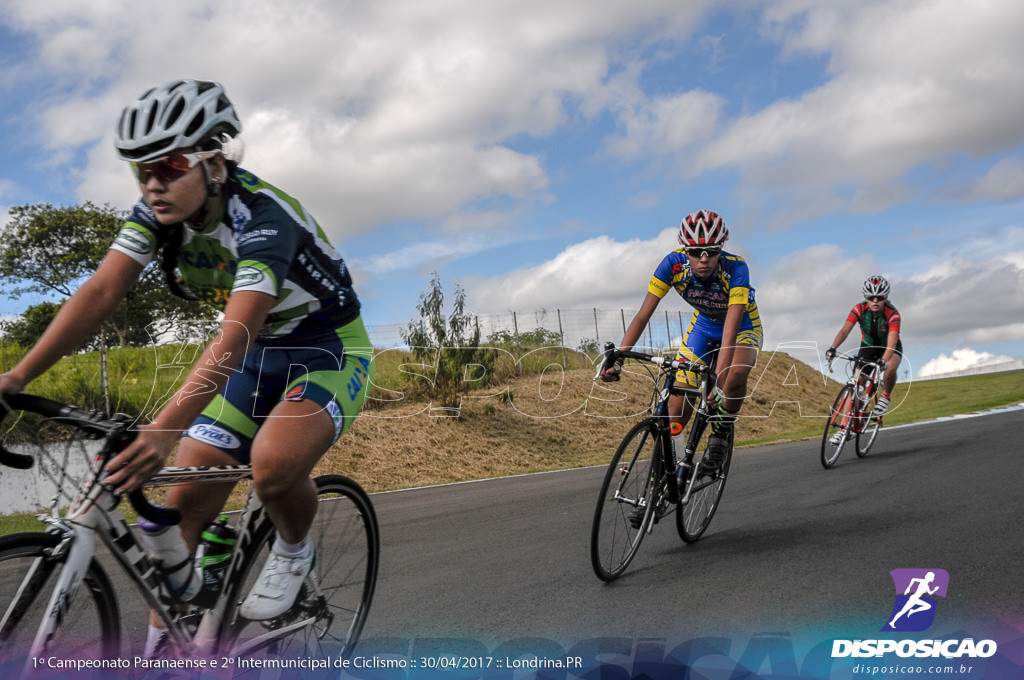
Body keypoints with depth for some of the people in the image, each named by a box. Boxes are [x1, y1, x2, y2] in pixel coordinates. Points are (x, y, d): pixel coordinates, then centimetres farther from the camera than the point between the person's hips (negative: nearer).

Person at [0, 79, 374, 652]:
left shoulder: (263, 217, -30)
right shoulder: (160, 211, -10)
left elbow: (234, 336, -42)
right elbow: (101, 292, -18)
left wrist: (166, 428, -55)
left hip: (330, 349, -6)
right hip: (260, 354, 7)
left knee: (274, 464, -34)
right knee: (186, 499, -2)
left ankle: (294, 552, 0)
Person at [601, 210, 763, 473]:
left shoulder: (735, 268, -35)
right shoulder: (674, 263, -27)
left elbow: (731, 326, -44)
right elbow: (644, 314, -28)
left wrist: (718, 380, -55)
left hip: (743, 325, -3)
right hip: (704, 325, 3)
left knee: (736, 373, -35)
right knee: (678, 400, -8)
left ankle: (721, 434, -9)